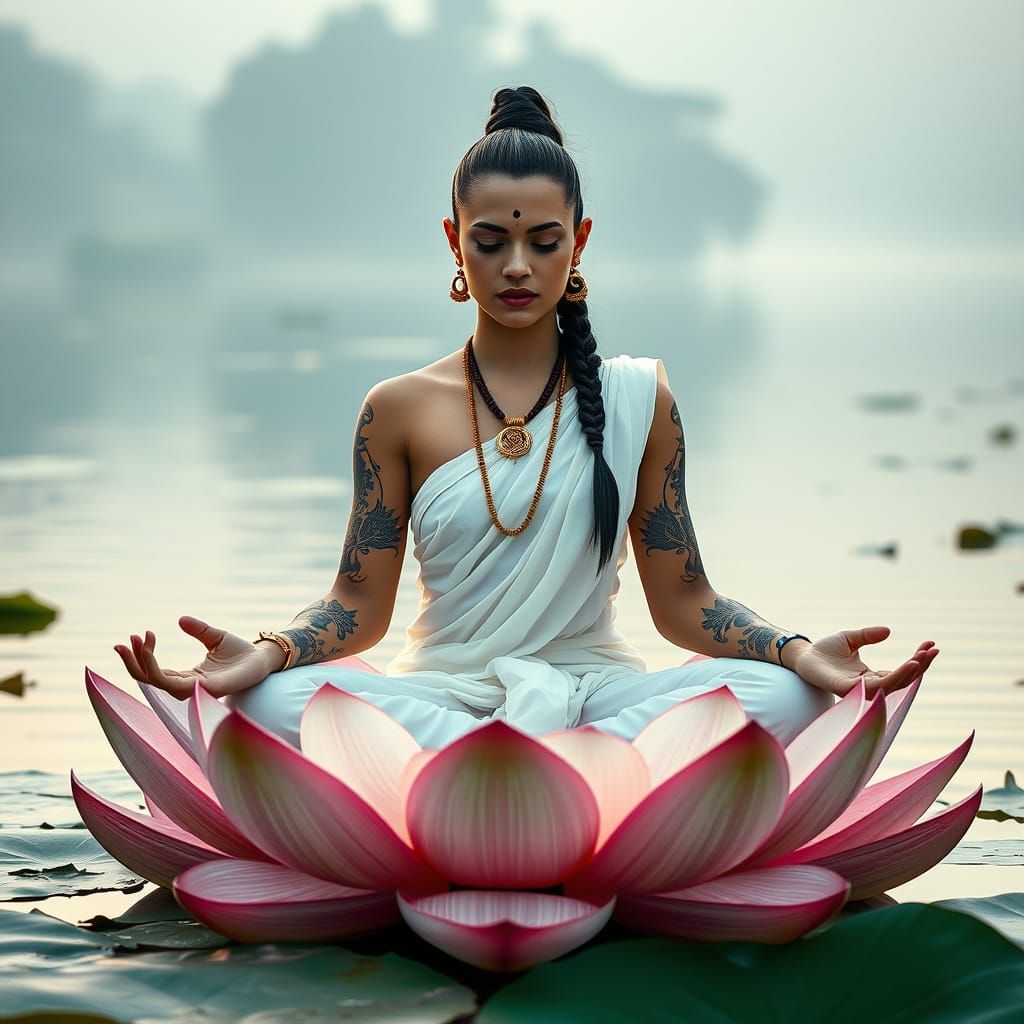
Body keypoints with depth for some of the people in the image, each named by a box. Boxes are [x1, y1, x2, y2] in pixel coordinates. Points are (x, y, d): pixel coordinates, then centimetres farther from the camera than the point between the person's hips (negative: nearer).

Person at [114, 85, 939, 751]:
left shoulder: (638, 398, 9)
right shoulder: (401, 410, 8)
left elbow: (681, 599, 7)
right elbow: (361, 603, 5)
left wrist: (800, 653, -13)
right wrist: (264, 654, -18)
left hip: (595, 687, 0)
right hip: (441, 692, 0)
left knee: (783, 693, -29)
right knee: (278, 698, -33)